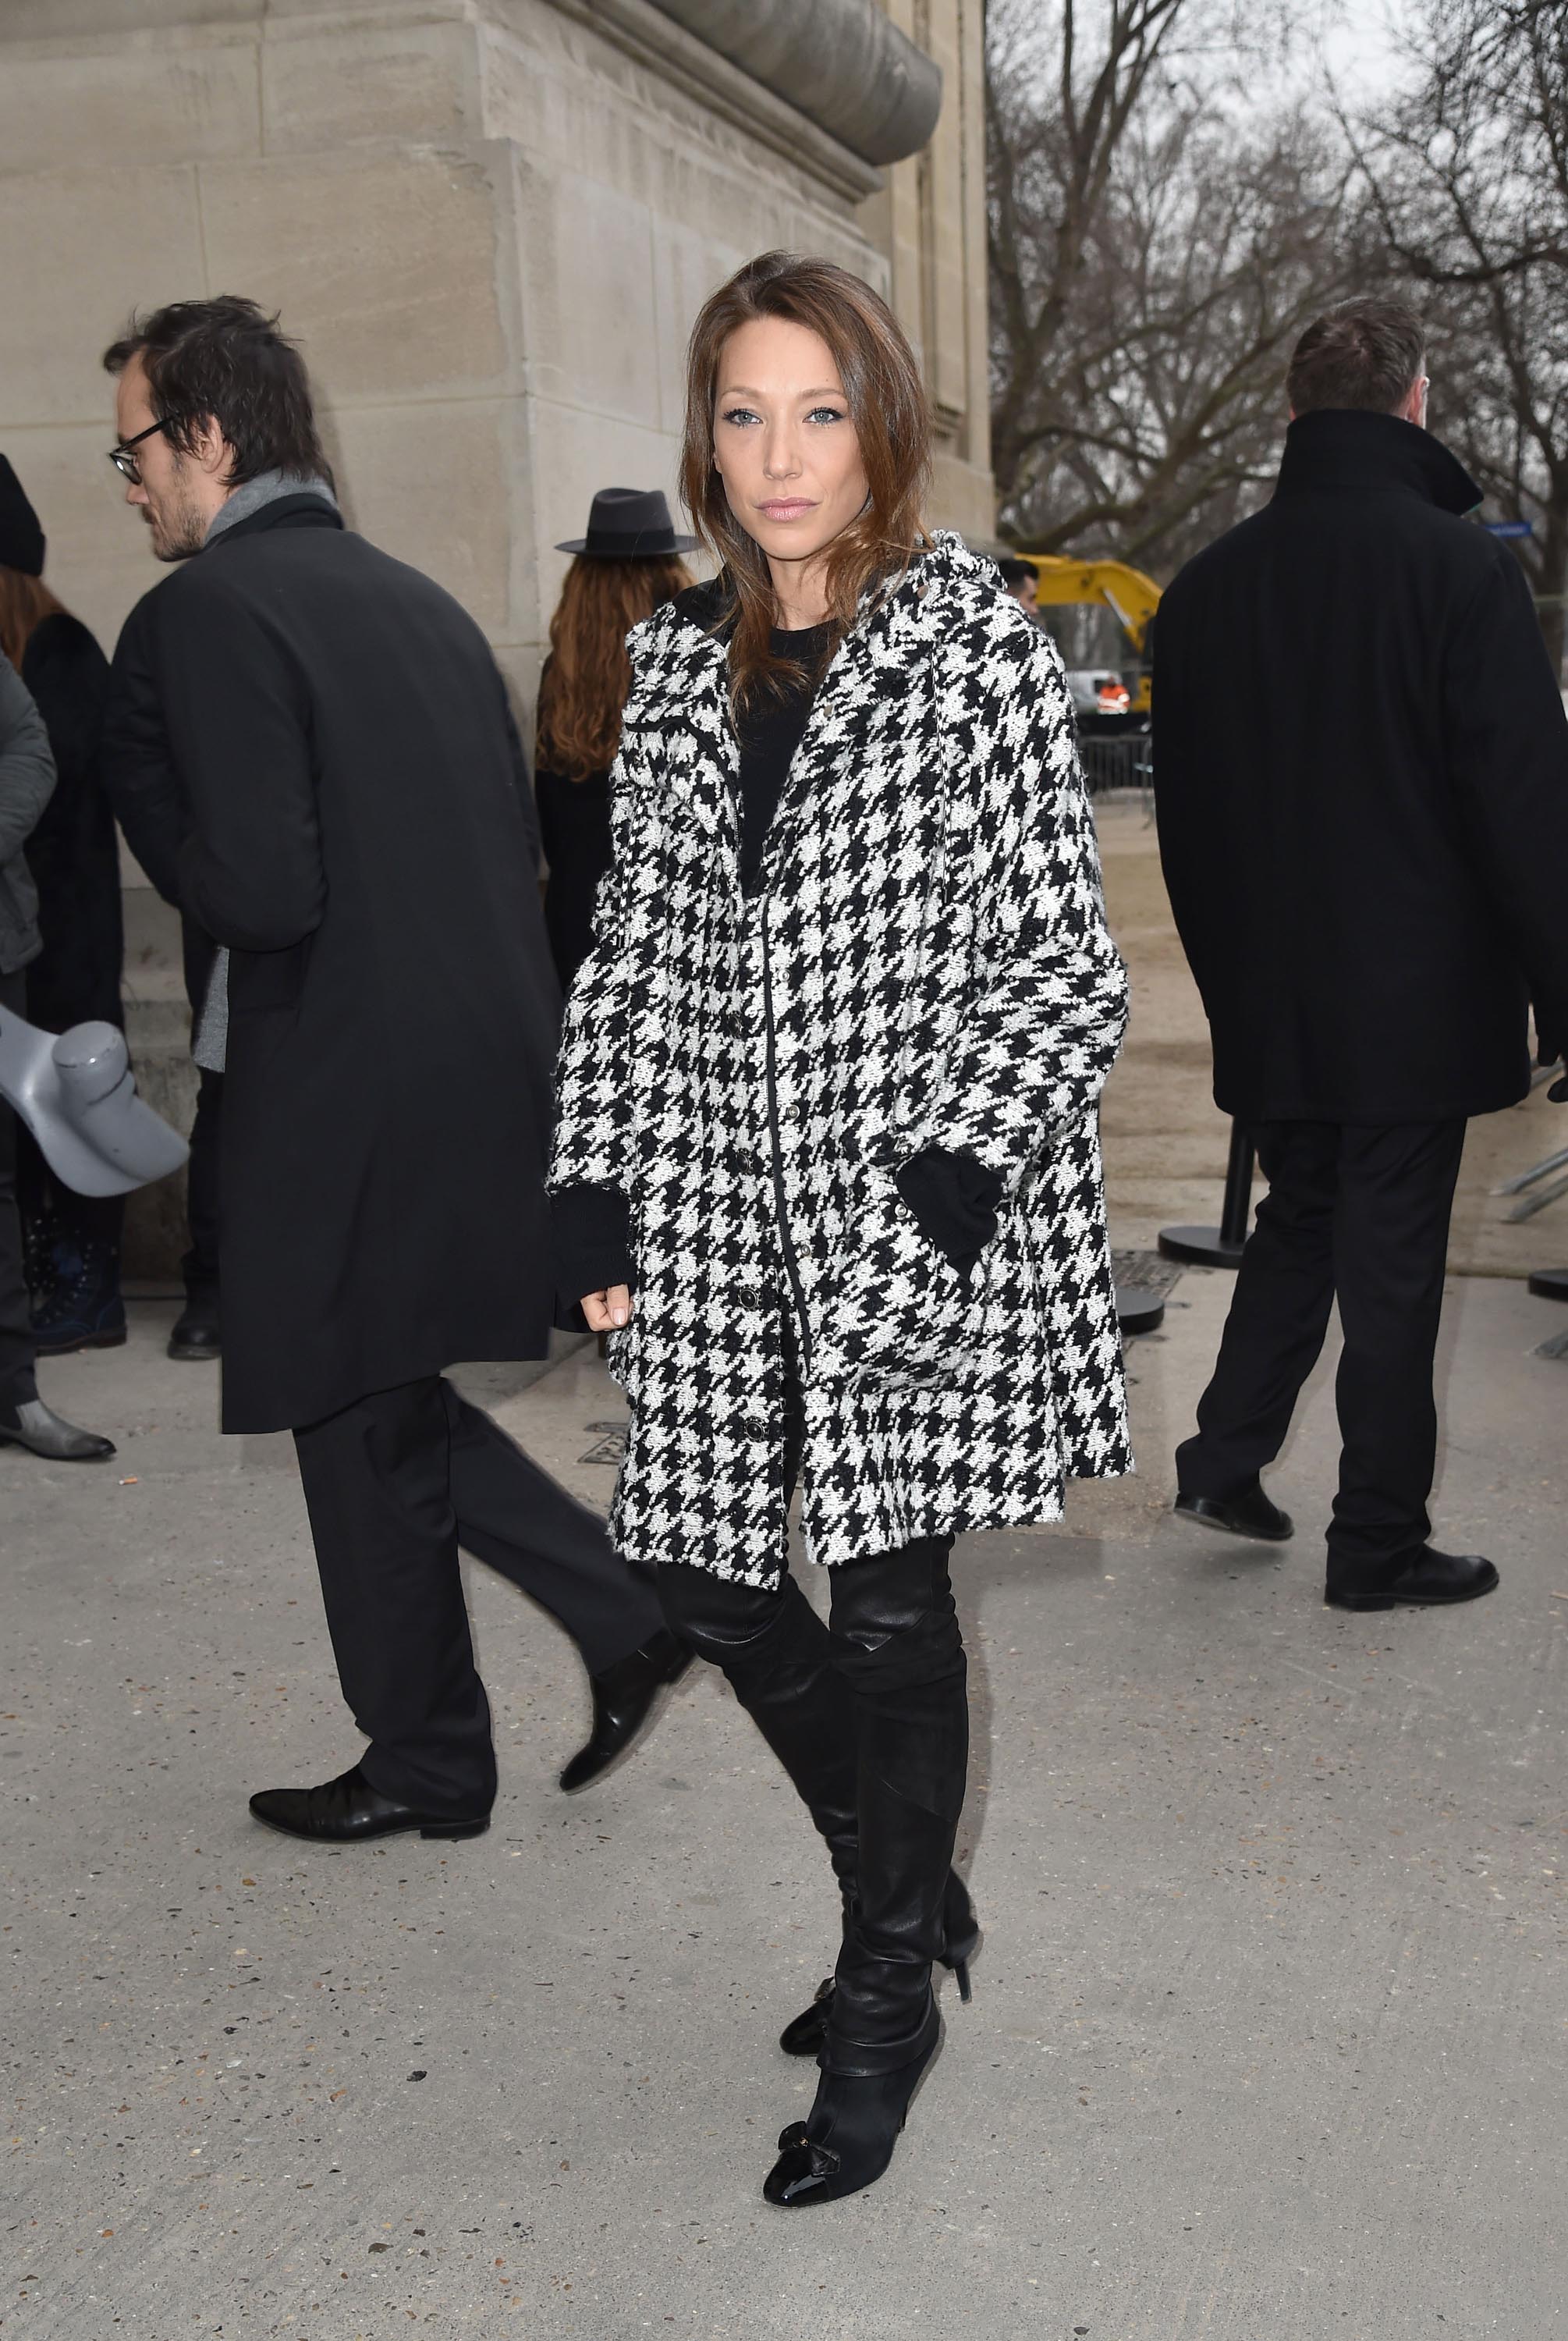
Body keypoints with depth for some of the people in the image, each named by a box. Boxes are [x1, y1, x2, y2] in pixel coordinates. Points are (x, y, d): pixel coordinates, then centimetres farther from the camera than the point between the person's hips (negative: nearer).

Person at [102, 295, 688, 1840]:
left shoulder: (207, 608, -13)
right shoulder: (418, 597, 13)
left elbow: (263, 890, -21)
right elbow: (518, 847, 14)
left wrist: (168, 855, -2)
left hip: (346, 1095, -8)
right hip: (488, 1063, 8)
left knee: (366, 1433, 9)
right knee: (392, 1410, 22)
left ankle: (425, 1766, 24)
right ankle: (627, 1614, 19)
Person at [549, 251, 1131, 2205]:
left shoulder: (974, 642, -5)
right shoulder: (677, 657, 10)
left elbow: (1060, 958, -8)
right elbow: (633, 945, 12)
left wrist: (950, 1170, -18)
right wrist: (594, 1182, 5)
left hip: (911, 1200, -5)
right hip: (723, 1205, 5)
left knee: (886, 1599, 1)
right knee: (706, 1581, 9)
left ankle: (888, 2005, 23)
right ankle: (911, 1887, 34)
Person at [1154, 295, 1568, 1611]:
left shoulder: (1209, 586, 5)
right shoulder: (1459, 565, -13)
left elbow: (1185, 814, 12)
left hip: (1269, 1006, 5)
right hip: (1414, 1000, -5)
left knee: (1299, 1221, 22)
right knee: (1392, 1258, 3)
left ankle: (1226, 1457, 16)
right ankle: (1379, 1547, 12)